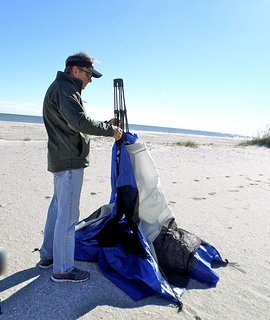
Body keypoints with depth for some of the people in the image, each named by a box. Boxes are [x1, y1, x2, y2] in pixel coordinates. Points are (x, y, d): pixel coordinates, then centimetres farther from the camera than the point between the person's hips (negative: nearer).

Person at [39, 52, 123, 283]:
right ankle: (63, 269, 8)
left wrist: (105, 124, 11)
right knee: (68, 214, -4)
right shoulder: (64, 89, -12)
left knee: (58, 207, 18)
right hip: (70, 162, -11)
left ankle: (48, 256, 32)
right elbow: (80, 122, -27)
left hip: (63, 160, 11)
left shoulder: (64, 89, 22)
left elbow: (76, 125, 22)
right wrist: (111, 131, -16)